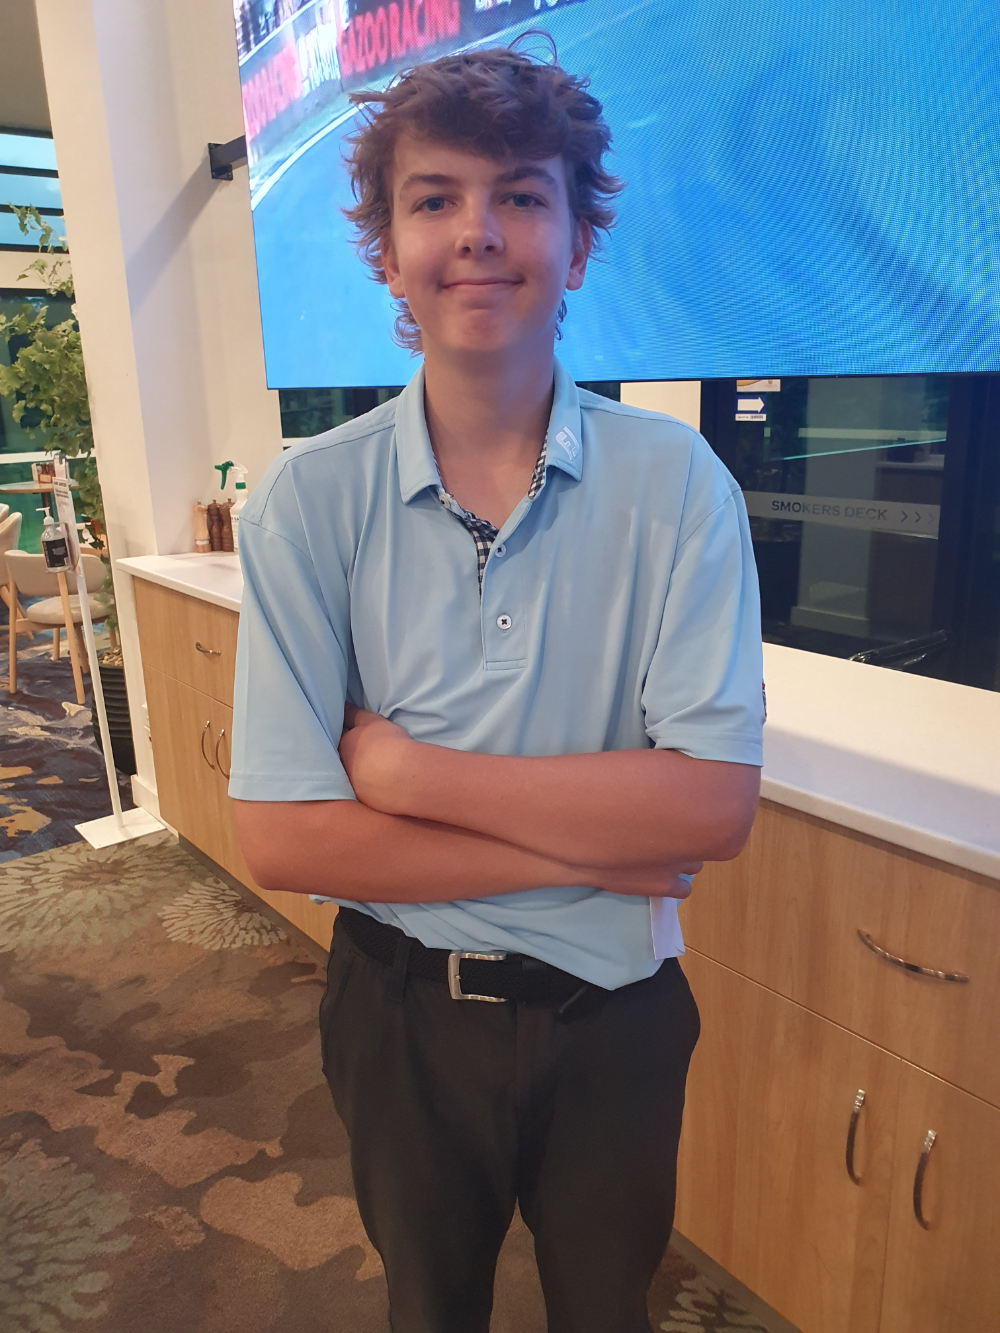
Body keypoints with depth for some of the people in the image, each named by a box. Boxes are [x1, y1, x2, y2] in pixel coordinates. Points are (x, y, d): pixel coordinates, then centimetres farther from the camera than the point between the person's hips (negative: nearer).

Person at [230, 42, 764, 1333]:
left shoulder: (676, 485, -14)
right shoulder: (309, 499, -14)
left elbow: (714, 804, -21)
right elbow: (283, 839, -18)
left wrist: (405, 768, -22)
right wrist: (588, 849, -21)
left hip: (611, 1016, 0)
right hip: (402, 1013, 1)